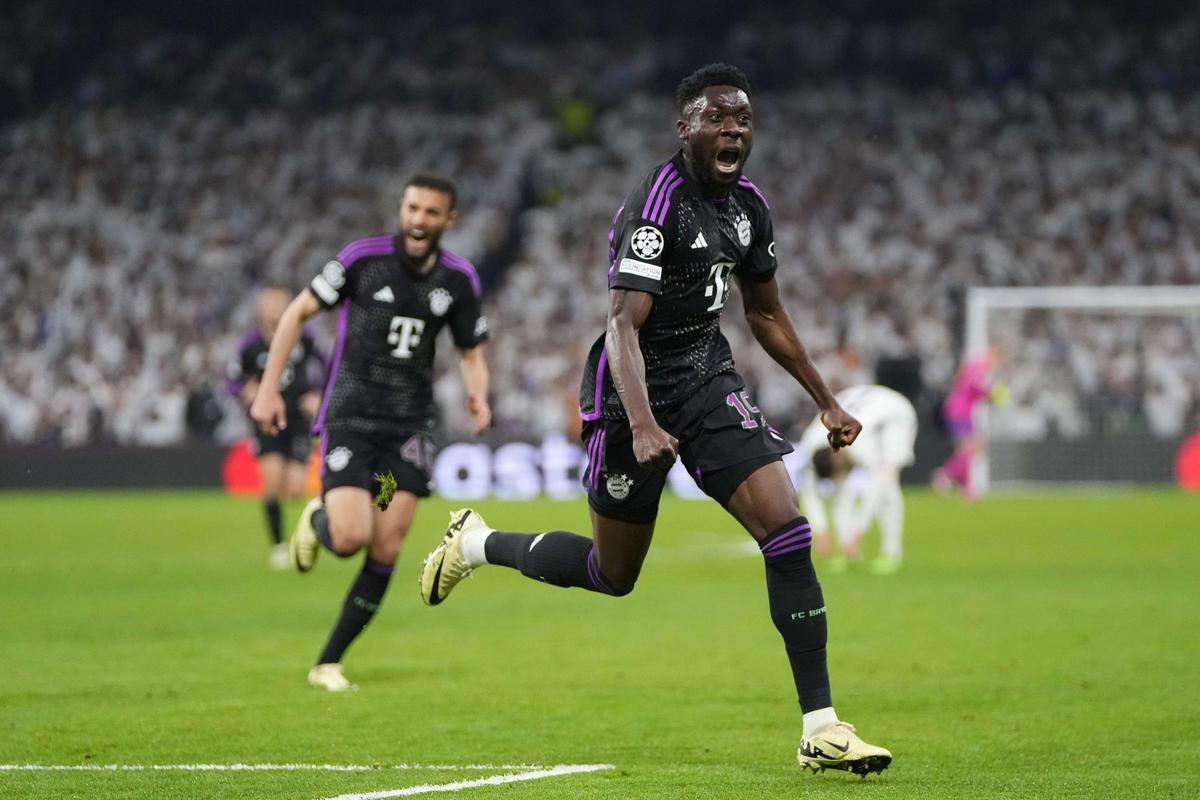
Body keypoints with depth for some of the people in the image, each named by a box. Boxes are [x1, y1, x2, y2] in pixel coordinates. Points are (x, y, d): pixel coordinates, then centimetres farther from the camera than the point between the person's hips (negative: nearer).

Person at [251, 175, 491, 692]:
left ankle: (329, 663, 8)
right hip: (350, 417, -3)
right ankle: (315, 521, 21)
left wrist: (477, 394, -11)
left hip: (410, 426, 3)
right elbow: (298, 313, 1)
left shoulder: (458, 279, 2)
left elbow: (472, 353, 12)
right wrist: (269, 388, -4)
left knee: (386, 552, -5)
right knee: (350, 538, -18)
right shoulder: (362, 259, -8)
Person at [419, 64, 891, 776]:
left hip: (709, 378, 6)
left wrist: (827, 402, 18)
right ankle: (478, 543, 36)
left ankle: (821, 728, -12)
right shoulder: (658, 206, -21)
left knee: (787, 530, -12)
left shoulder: (749, 205, 3)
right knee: (612, 573, 7)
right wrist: (643, 426, -42)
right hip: (636, 390, -6)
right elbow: (625, 327, -29)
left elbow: (766, 315, 18)